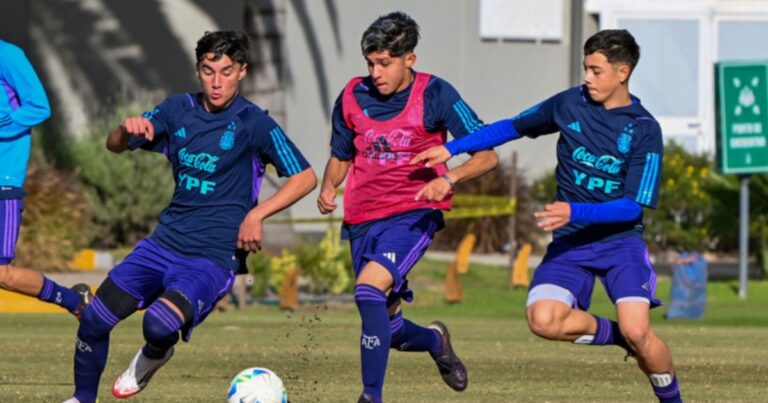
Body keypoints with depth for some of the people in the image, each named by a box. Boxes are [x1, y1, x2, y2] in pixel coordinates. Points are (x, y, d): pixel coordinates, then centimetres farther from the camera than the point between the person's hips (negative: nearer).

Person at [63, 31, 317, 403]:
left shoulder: (254, 124, -8)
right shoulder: (179, 110, 6)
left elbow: (305, 177, -7)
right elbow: (114, 146, 9)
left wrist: (256, 214, -18)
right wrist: (127, 130, -15)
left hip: (213, 256, -5)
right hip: (165, 242, 5)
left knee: (159, 325, -29)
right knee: (94, 320, -2)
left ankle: (154, 355, 8)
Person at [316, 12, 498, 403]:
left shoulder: (435, 95, -9)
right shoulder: (353, 97, 1)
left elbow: (486, 154, -9)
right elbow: (340, 157, 17)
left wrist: (449, 178, -27)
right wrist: (328, 188, -4)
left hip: (413, 213, -5)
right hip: (362, 220, 5)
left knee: (369, 288, -29)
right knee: (387, 328, 8)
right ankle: (435, 340, 44)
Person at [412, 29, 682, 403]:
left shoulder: (644, 130, -9)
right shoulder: (570, 103, 1)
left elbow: (633, 206, -14)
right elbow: (512, 127, 16)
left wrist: (574, 212, -28)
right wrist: (450, 149, 8)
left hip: (620, 239, -3)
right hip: (570, 242, 3)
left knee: (637, 331, -23)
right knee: (543, 319, -22)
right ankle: (616, 334, 5)